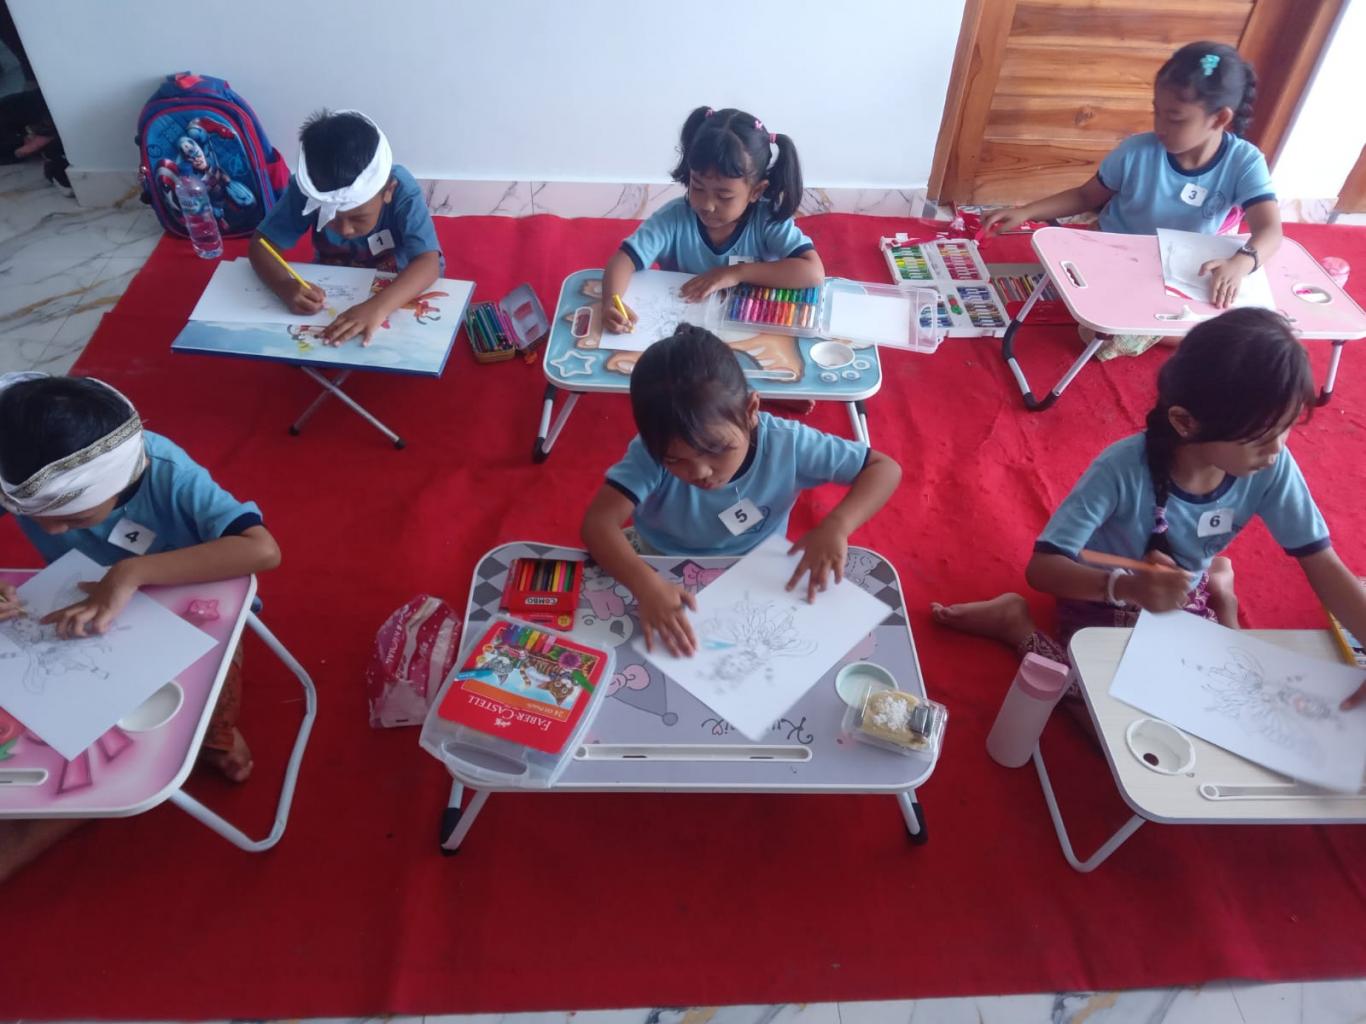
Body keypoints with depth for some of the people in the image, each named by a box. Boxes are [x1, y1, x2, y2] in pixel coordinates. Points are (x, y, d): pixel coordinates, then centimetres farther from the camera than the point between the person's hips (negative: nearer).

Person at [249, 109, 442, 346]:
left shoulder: (402, 191, -34)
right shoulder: (307, 188, -26)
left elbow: (428, 262, -45)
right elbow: (262, 244, -21)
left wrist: (378, 307, -61)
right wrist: (286, 287, -44)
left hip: (401, 286, -1)